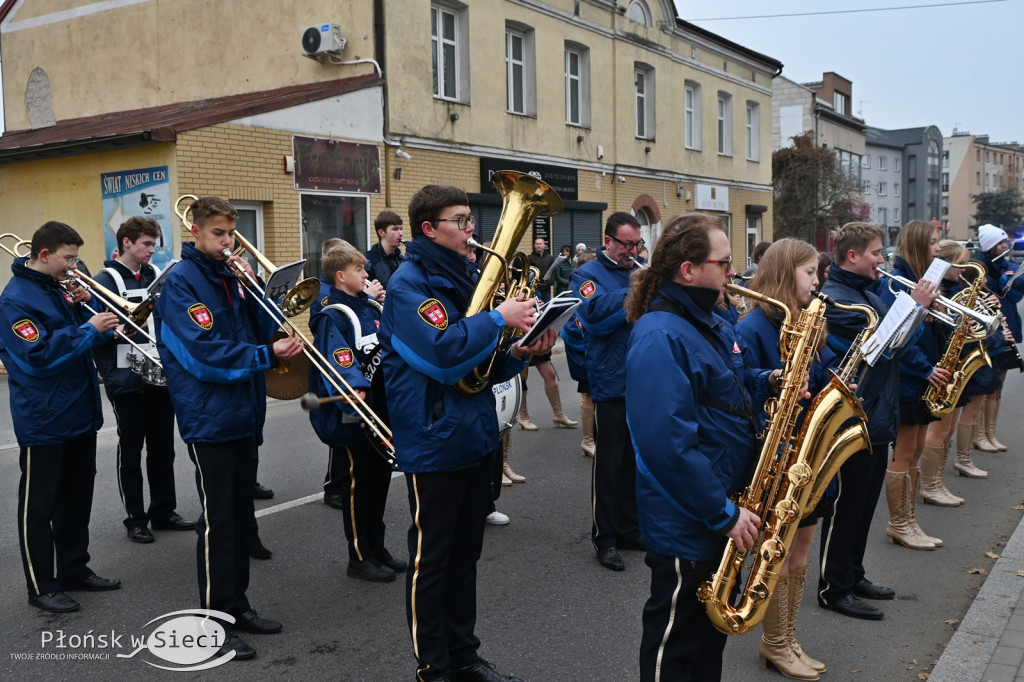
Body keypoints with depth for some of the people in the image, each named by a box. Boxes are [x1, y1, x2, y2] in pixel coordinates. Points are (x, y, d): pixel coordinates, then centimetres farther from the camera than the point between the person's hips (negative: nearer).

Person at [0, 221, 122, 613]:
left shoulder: (56, 290, 11)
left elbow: (75, 338, 15)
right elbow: (37, 355, -24)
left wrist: (80, 308, -3)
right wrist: (89, 330, -24)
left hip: (78, 414, 9)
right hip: (43, 421, -9)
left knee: (77, 497, 17)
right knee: (38, 506, 4)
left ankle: (75, 569, 30)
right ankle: (42, 586, 14)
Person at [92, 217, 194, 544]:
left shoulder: (156, 276, 10)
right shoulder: (106, 280, -7)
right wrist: (110, 376, -17)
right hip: (129, 382, -5)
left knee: (163, 448, 13)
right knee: (131, 452, 7)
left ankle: (164, 511, 25)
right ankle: (135, 519, 17)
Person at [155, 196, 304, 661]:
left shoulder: (230, 276, 12)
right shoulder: (182, 281, -10)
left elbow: (260, 330, 9)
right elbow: (203, 353, -20)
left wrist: (253, 288, -5)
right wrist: (268, 356, -24)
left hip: (244, 414, 8)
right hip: (209, 418, -8)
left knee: (241, 516, 15)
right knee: (217, 520, -1)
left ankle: (237, 604, 27)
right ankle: (215, 619, 9)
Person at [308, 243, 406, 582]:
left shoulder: (368, 308, 12)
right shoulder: (332, 317, -13)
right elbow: (336, 359, -26)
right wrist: (353, 388, -40)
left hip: (380, 409, 8)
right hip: (352, 414, -8)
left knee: (380, 476, 16)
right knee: (358, 483, 2)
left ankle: (376, 547, 29)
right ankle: (360, 557, 14)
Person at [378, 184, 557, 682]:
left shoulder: (460, 280, 14)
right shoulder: (409, 284, -13)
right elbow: (442, 354, -27)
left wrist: (518, 355, 0)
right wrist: (499, 318, -20)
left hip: (476, 440, 8)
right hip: (434, 445, -8)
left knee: (465, 554, 17)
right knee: (430, 560, 5)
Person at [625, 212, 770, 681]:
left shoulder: (713, 325, 9)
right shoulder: (660, 337, -24)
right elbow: (667, 443, -30)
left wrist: (766, 382, 1)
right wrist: (723, 514, -25)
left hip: (723, 510, 10)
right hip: (686, 525, -9)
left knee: (711, 634, 23)